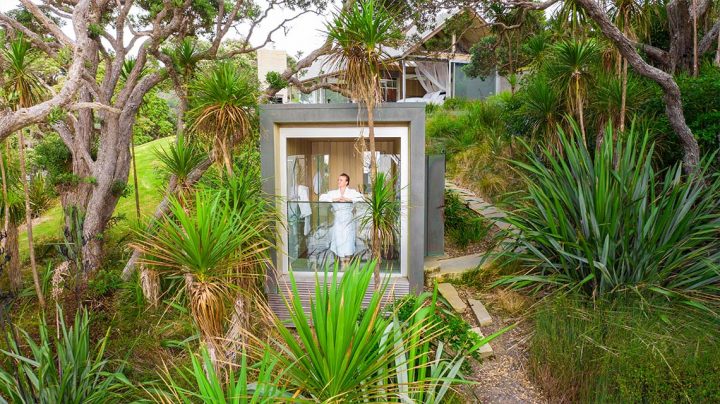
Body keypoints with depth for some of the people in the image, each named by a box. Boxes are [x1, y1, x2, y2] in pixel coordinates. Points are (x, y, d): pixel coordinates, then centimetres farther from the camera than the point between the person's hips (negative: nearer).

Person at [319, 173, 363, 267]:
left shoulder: (352, 192, 5)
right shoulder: (333, 193, 9)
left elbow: (361, 198, -10)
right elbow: (322, 198, 0)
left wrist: (348, 199, -16)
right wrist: (334, 199, -10)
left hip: (348, 220, -1)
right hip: (338, 220, 1)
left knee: (348, 240, -6)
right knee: (339, 240, -2)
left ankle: (347, 262, 6)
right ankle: (342, 263, 7)